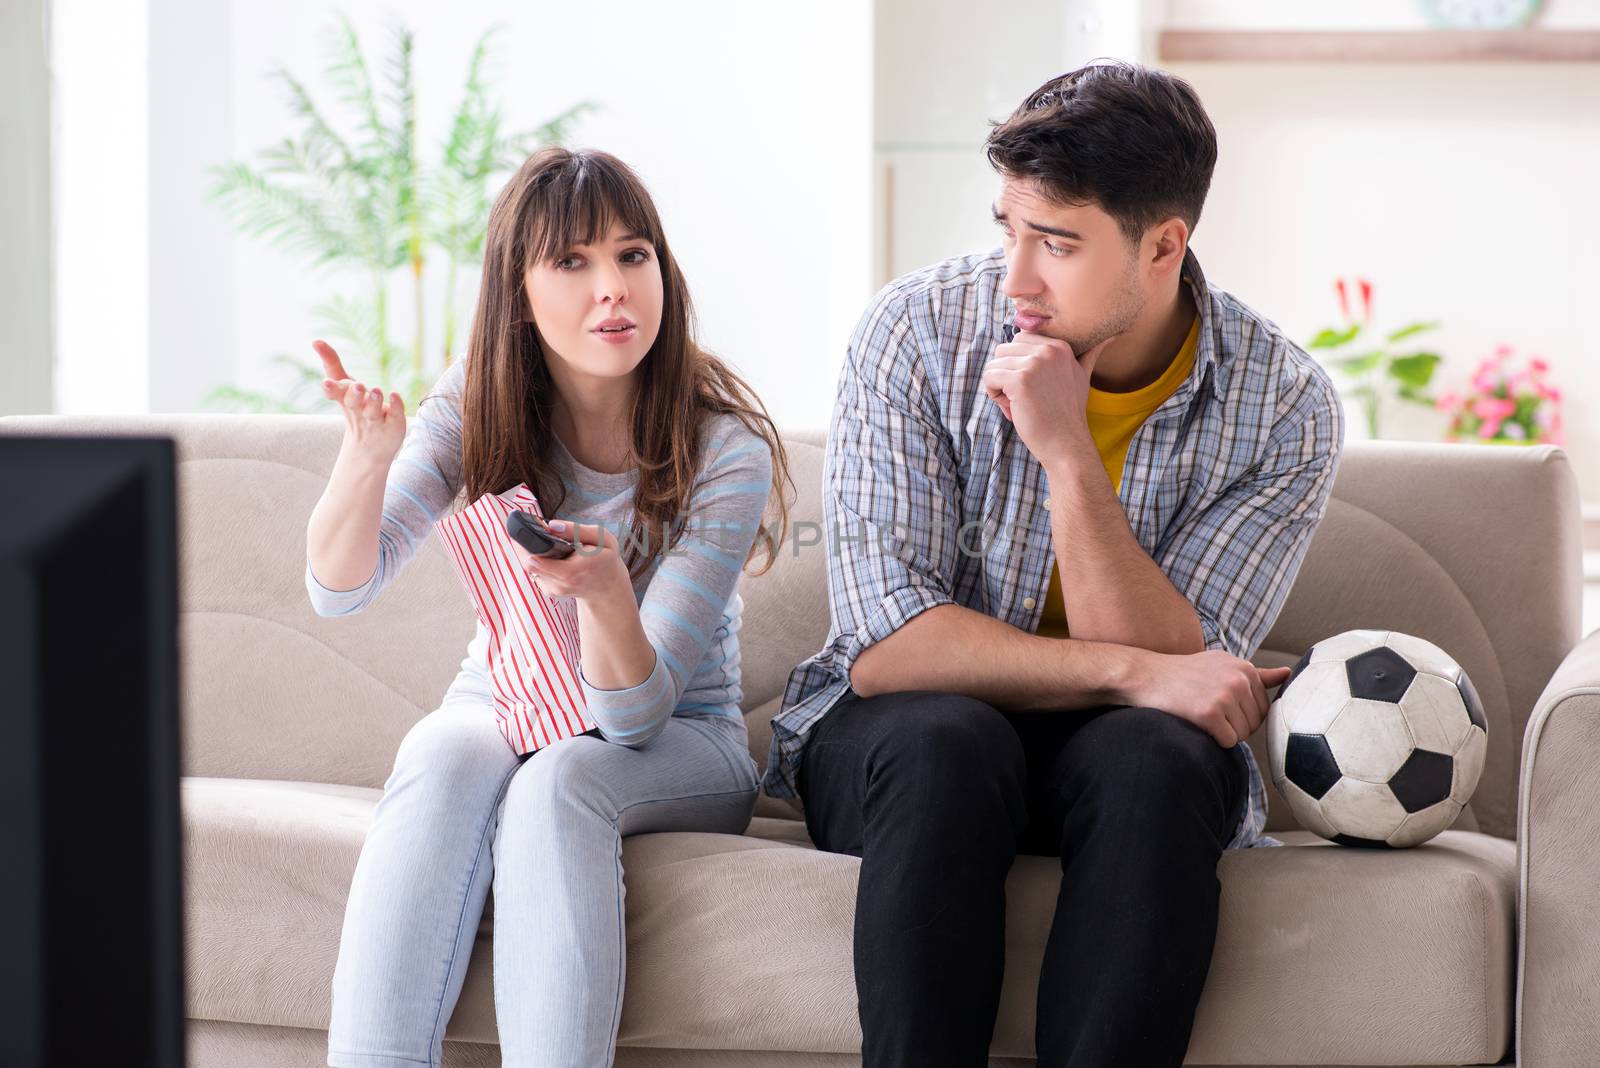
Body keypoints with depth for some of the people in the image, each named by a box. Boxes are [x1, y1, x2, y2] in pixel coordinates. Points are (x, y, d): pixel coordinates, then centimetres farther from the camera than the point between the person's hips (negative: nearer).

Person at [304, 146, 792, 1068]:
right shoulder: (477, 406, -7)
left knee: (558, 782, -35)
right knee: (448, 758, -32)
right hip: (501, 708, 2)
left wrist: (605, 590, -44)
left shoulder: (727, 451, -18)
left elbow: (635, 712, -22)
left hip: (678, 742, -2)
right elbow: (340, 588, -15)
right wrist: (368, 454, -34)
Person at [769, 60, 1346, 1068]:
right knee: (945, 742, -35)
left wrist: (1069, 455, -28)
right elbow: (885, 643, -19)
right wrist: (1128, 672, -27)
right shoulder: (921, 331, -13)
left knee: (1160, 756, -34)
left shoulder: (1285, 407, -11)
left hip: (1119, 751, 1)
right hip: (901, 734, 0)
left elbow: (1166, 662, -18)